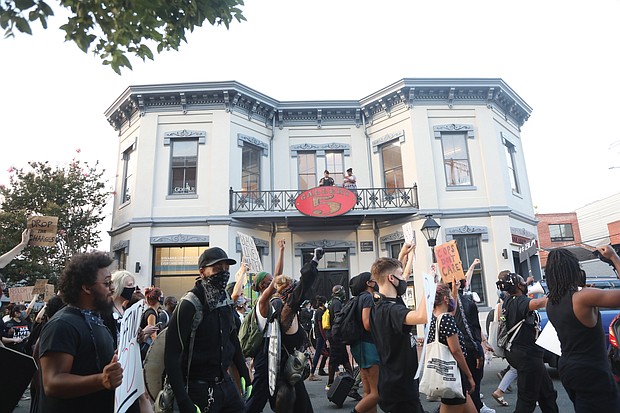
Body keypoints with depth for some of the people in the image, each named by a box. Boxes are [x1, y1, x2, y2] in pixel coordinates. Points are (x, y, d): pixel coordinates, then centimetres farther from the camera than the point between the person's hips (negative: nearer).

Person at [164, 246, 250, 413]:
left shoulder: (225, 301, 4)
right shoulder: (189, 305, -18)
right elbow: (171, 356, -20)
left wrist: (245, 376, 12)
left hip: (226, 382, 7)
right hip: (200, 388, -6)